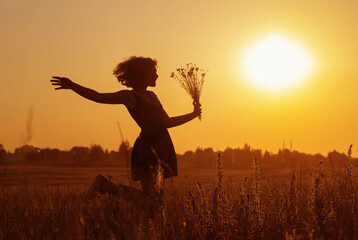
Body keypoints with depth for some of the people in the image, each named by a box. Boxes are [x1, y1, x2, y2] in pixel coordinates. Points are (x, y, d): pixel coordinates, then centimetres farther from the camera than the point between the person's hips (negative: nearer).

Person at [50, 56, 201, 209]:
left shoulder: (152, 96, 21)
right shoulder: (130, 96, -4)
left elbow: (167, 122, 27)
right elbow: (99, 97, -13)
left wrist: (193, 114, 23)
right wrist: (73, 86, -24)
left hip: (161, 148, 8)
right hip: (148, 149, -8)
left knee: (155, 199, 6)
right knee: (152, 201, -15)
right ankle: (107, 186, -2)